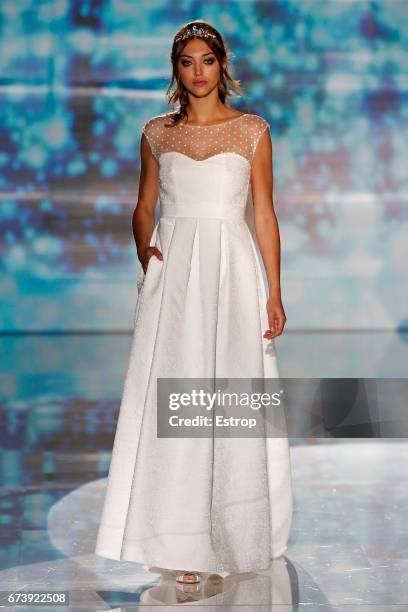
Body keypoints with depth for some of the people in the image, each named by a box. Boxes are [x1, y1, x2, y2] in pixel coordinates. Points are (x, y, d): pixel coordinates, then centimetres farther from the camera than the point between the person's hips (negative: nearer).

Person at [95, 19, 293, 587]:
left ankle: (232, 534, 14)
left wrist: (274, 294, -1)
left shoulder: (252, 130, 4)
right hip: (173, 273, 2)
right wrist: (144, 251, -5)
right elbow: (144, 207, 16)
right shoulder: (156, 132, 10)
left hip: (232, 270, -1)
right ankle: (185, 542, 5)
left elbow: (265, 214, 3)